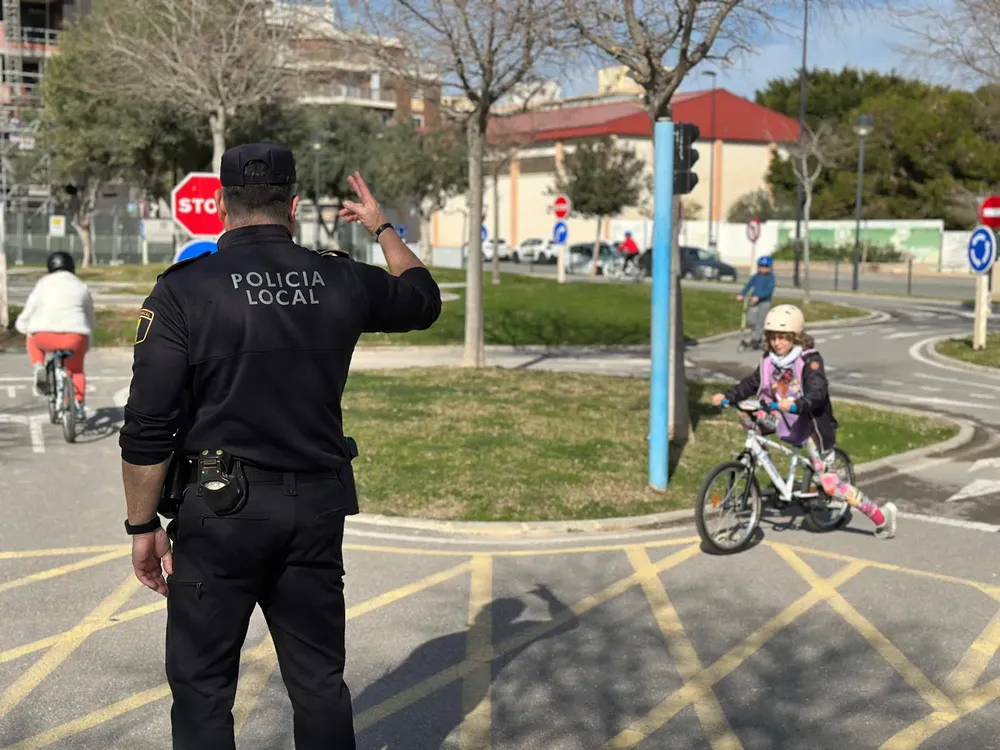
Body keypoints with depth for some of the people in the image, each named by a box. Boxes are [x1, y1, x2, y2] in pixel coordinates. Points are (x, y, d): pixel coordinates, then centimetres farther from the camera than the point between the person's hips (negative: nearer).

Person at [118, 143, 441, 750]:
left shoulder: (184, 290, -10)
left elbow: (148, 426, -12)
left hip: (219, 510, -3)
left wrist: (144, 525, -1)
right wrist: (383, 227, 33)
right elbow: (423, 299, 20)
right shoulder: (342, 281, -1)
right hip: (317, 510, 3)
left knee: (202, 688, 9)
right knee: (319, 679, 15)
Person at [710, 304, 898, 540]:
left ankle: (881, 516, 4)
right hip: (786, 423, 6)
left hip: (811, 426, -6)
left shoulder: (810, 360, -18)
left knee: (830, 484, -10)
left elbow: (817, 393, -31)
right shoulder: (770, 361, 0)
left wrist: (796, 404, -50)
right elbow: (752, 383, 6)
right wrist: (727, 396, -9)